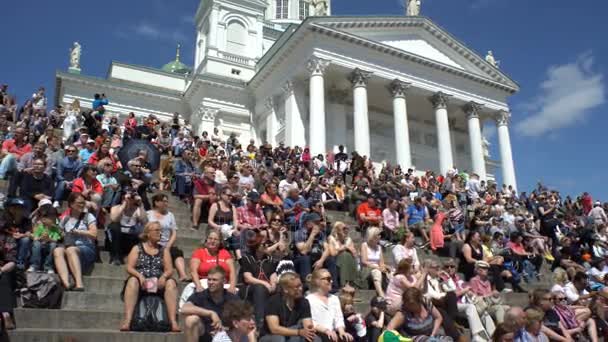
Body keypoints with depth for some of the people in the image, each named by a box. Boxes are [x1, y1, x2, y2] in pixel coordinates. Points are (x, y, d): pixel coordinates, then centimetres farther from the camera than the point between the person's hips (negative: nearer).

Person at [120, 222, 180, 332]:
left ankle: (173, 321, -37)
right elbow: (129, 268, 0)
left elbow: (169, 269, 5)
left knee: (171, 283, -29)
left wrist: (164, 276, -18)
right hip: (141, 282, -1)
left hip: (158, 283, 1)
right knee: (133, 281, -34)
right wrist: (140, 275, -20)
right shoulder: (137, 248, 11)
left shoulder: (164, 250, 15)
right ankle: (127, 320, -42)